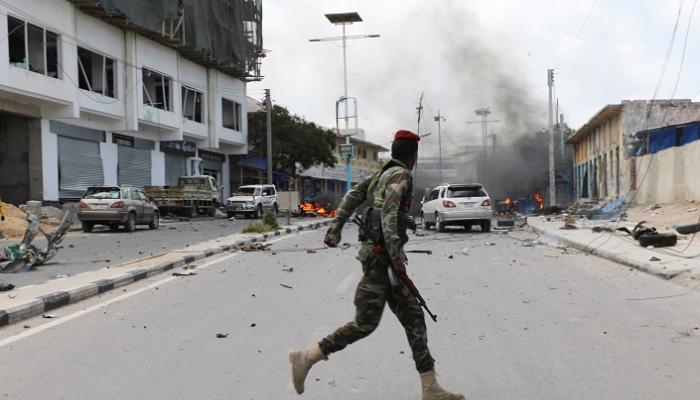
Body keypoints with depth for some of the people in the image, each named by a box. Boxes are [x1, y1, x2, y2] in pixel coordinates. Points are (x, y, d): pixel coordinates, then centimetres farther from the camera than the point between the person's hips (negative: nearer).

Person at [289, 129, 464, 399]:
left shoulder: (382, 175, 18)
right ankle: (306, 358, 0)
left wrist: (335, 228, 9)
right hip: (381, 256, -10)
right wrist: (396, 255, -24)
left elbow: (352, 198, 13)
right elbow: (389, 212, -22)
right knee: (365, 323, -7)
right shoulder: (401, 175, -9)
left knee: (413, 318, 7)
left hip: (382, 257, 10)